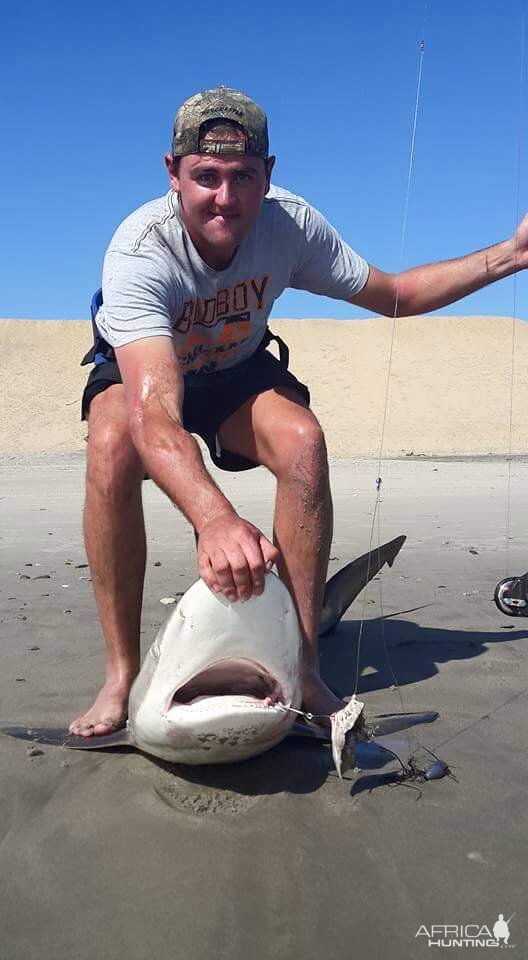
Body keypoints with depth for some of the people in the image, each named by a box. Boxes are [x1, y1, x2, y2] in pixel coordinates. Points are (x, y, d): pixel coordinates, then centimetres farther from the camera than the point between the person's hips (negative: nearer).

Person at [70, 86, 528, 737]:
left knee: (303, 440, -31)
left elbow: (395, 296, -8)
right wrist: (215, 519, -70)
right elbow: (154, 418, -52)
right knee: (111, 447, -37)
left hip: (238, 371, 2)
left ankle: (300, 666, -20)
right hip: (138, 371, -2)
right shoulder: (138, 251, -36)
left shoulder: (290, 224, -23)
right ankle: (122, 676, -23)